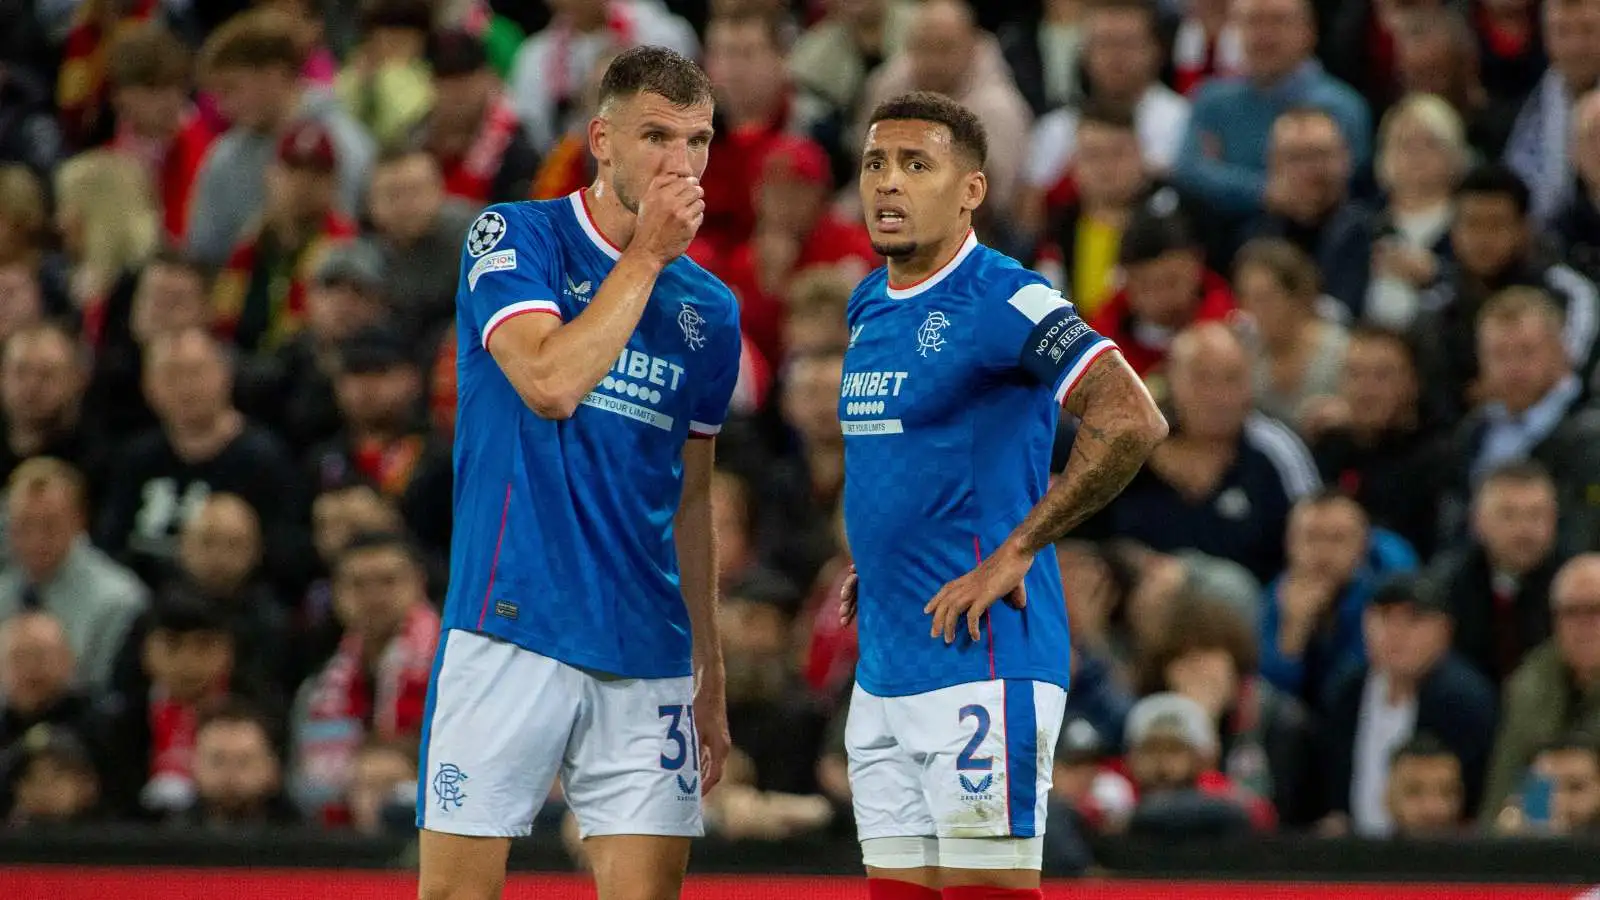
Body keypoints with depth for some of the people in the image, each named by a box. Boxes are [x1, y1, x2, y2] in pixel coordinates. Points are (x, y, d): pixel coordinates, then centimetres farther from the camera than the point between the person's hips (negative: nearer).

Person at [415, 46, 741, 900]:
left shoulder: (710, 310, 13)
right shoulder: (514, 237, 0)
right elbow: (550, 383, -17)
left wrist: (709, 674, 18)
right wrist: (648, 256, -10)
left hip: (646, 657, 4)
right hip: (511, 632, -4)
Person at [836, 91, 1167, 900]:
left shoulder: (1004, 302, -12)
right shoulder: (869, 306, 15)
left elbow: (1132, 421, -23)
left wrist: (1017, 552, -18)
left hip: (980, 661, -8)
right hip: (883, 672, 9)